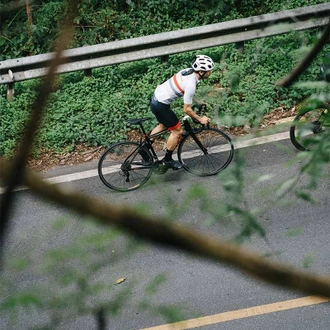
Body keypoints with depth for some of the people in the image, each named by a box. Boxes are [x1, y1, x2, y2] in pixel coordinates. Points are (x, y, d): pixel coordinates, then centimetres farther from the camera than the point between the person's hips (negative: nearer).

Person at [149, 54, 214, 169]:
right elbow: (186, 109, -18)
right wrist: (200, 119, -5)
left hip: (156, 96, 9)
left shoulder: (189, 71, -2)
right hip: (161, 105, -9)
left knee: (163, 126, 30)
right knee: (177, 131, 5)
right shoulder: (191, 85, -27)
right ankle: (167, 160, 19)